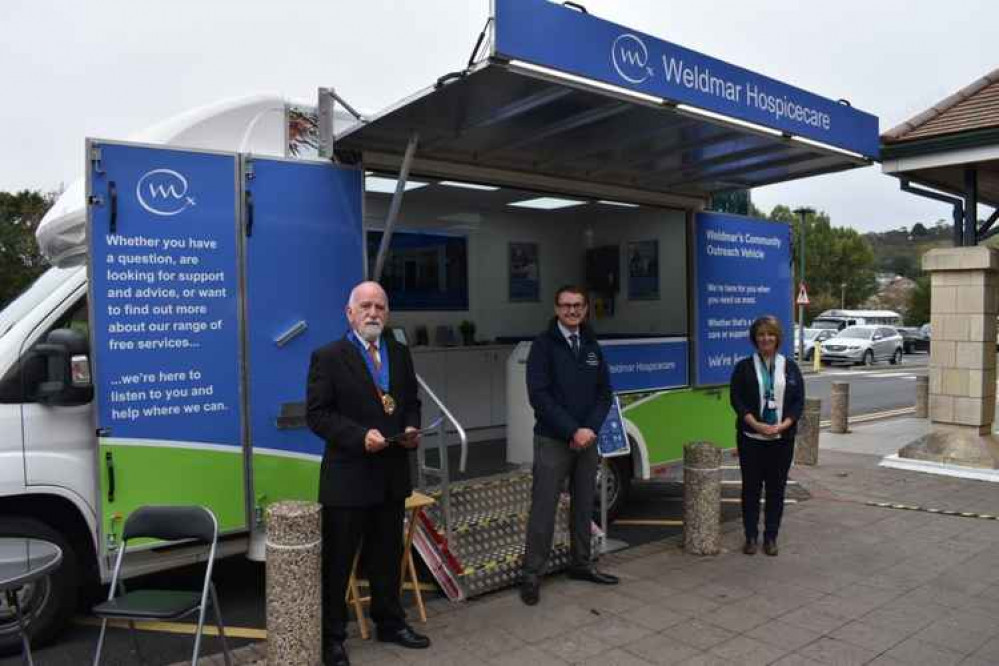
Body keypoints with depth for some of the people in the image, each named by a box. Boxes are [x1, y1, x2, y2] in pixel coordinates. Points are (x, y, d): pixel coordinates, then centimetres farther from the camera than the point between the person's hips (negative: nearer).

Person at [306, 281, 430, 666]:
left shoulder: (401, 354, 8)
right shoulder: (328, 357, -9)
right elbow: (316, 414, -12)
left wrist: (411, 428, -6)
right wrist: (360, 436, -23)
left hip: (392, 475, 5)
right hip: (347, 477, -5)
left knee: (388, 556, 19)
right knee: (337, 562, 7)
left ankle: (390, 623, 37)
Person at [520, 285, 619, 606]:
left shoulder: (592, 346, 10)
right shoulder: (543, 344, -6)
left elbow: (604, 393, 9)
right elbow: (539, 395, -13)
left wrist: (590, 429, -8)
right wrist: (572, 431, -17)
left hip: (587, 440, 5)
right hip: (552, 441, -5)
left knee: (584, 506, 12)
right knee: (543, 509, -3)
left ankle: (580, 564, 27)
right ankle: (531, 574, 6)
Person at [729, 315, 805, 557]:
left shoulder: (790, 367, 6)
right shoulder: (744, 367, 2)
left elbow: (799, 401, 3)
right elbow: (737, 400, -4)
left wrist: (783, 425, -12)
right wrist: (756, 425, -16)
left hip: (782, 438, 1)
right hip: (751, 437, -1)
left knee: (776, 489, 7)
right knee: (751, 487, 5)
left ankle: (771, 537, 19)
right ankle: (751, 537, 17)